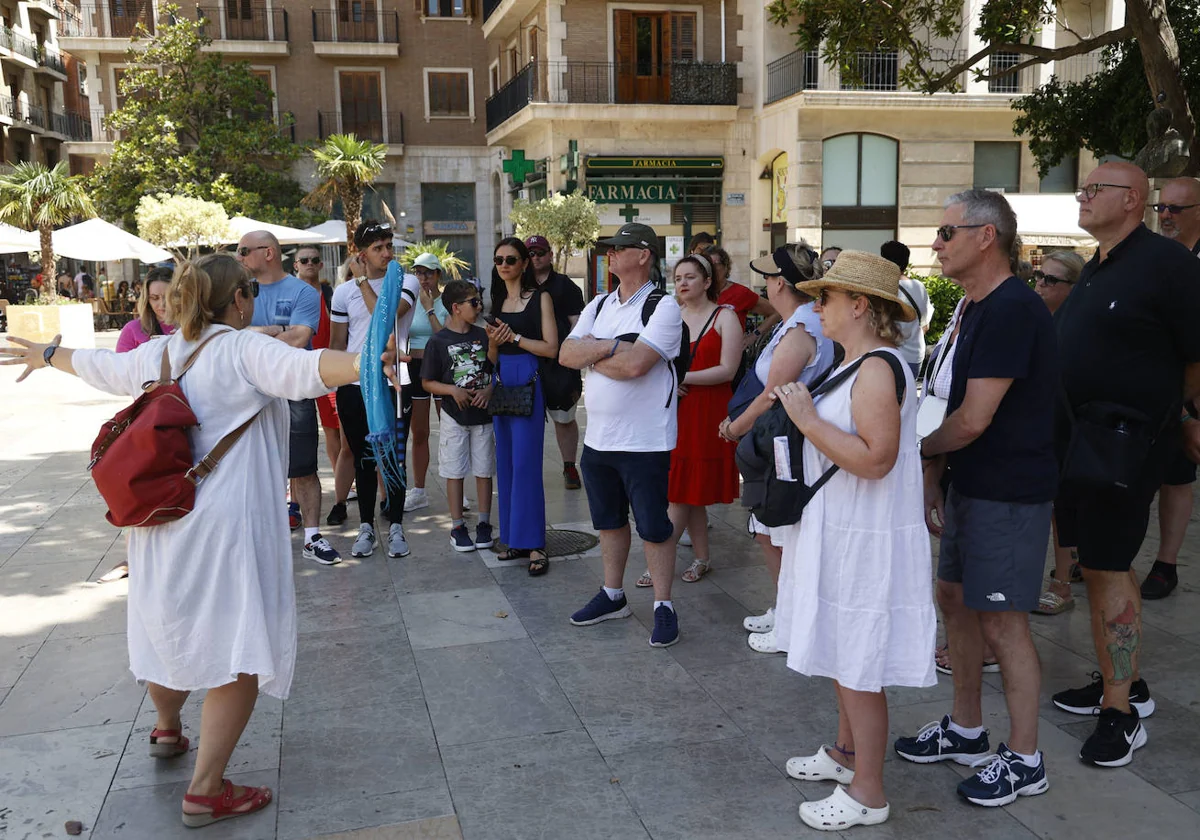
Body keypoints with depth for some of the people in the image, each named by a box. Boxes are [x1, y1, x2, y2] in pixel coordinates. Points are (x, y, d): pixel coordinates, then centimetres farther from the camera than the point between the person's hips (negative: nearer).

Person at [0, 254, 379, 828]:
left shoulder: (156, 355, 10)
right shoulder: (244, 350, -12)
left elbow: (100, 366, 28)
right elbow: (303, 371, -32)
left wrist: (46, 355, 48)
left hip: (160, 521, 8)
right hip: (226, 523, -8)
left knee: (174, 627, 27)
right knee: (242, 651, 0)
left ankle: (166, 729, 51)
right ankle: (206, 790, 2)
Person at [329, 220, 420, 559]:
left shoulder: (407, 283, -1)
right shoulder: (344, 292, 5)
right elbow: (337, 343, 9)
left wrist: (363, 281, -11)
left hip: (394, 384, -2)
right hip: (353, 387, 2)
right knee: (363, 459, 10)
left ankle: (395, 526, 14)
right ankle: (366, 527, 20)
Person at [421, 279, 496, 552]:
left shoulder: (483, 336, 4)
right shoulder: (438, 341, -6)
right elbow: (428, 382, -3)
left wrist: (489, 389, -9)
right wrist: (453, 390, -18)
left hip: (483, 415, 3)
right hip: (454, 416, -3)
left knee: (484, 470, 8)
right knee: (455, 473, 5)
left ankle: (484, 524, 19)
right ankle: (457, 527, 15)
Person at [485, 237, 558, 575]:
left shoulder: (540, 298, -3)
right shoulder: (497, 302, 15)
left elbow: (551, 348, -10)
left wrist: (514, 336, -12)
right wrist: (492, 341, -3)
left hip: (528, 384, -7)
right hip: (501, 383, 7)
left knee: (526, 464, -9)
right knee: (506, 464, 7)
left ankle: (535, 544, -4)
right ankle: (514, 538, 15)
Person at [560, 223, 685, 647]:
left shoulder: (664, 306, -11)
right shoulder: (598, 305, 11)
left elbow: (635, 363, -24)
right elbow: (566, 354, -1)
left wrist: (592, 352, -10)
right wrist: (611, 347, -14)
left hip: (645, 441, -7)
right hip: (598, 437, 7)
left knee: (653, 526, 2)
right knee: (609, 520, 19)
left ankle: (663, 606, 16)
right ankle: (613, 595, 34)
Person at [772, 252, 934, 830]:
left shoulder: (877, 369, -21)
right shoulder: (855, 365, 11)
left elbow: (876, 458, -29)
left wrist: (807, 418, -25)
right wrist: (801, 409, 9)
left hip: (866, 541, -10)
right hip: (841, 533, 10)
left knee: (858, 665, 1)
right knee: (843, 655, 22)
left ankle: (867, 793, 14)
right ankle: (846, 752, 39)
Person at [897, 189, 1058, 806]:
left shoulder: (1012, 310, -21)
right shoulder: (976, 308, 12)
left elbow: (972, 419, -23)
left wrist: (921, 450, -5)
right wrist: (935, 476, 6)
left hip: (1010, 494, -10)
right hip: (971, 487, 10)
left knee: (1001, 620, -2)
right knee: (955, 598, 16)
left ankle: (1024, 760, 14)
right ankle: (966, 731, 32)